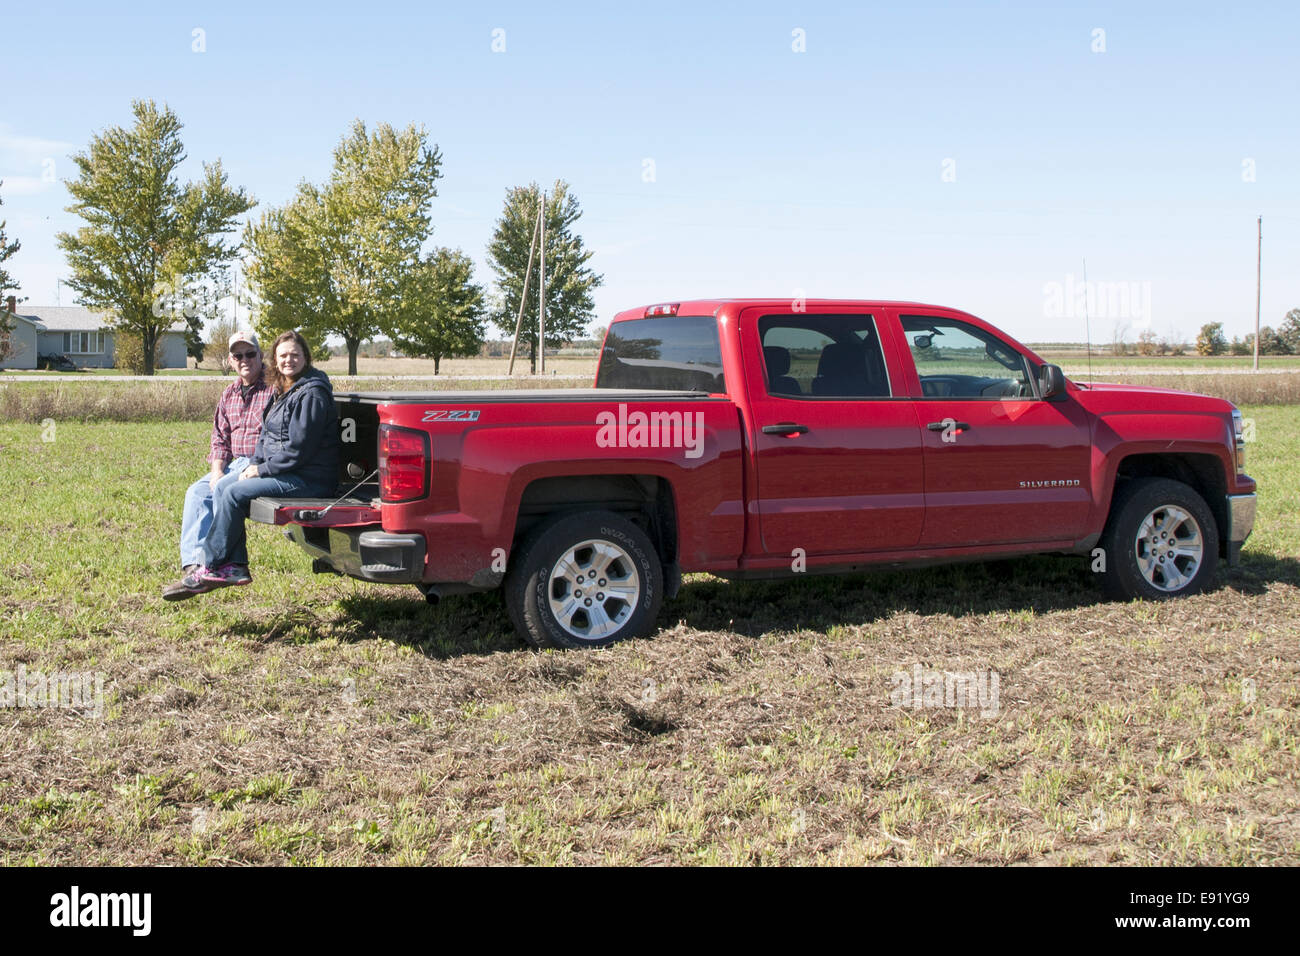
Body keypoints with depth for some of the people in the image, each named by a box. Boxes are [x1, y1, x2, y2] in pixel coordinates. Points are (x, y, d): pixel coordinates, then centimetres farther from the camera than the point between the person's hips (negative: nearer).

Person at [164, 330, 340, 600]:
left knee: (235, 493, -19)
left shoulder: (311, 394, -14)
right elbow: (266, 435, 20)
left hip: (308, 479, -10)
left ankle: (210, 569, -9)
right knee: (222, 487, 2)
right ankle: (234, 566, -7)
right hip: (284, 472, 10)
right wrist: (253, 465, 2)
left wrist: (262, 470, -13)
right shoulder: (283, 391, 17)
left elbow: (299, 449, -20)